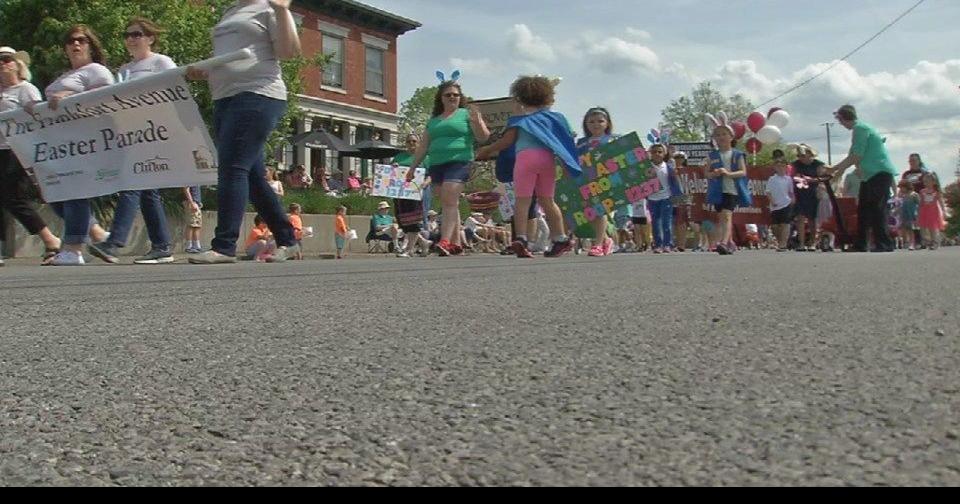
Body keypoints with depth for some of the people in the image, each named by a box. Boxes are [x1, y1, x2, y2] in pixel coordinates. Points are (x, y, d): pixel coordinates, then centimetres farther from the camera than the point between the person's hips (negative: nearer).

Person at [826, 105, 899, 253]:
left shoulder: (860, 128, -13)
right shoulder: (861, 128, 18)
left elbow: (856, 157, -17)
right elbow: (853, 156, 19)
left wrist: (837, 169, -9)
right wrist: (838, 169, 17)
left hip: (880, 173, -10)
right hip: (872, 175, 10)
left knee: (877, 209, -12)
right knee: (863, 209, 9)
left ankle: (885, 244, -11)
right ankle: (860, 244, 12)